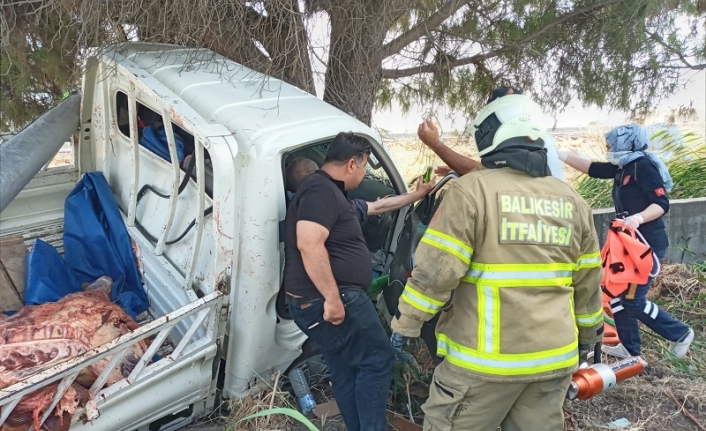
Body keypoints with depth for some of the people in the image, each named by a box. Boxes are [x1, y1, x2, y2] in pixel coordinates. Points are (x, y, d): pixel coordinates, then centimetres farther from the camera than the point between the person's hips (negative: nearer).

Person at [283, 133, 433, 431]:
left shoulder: (332, 193, 18)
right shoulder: (321, 190, -17)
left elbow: (377, 207, 32)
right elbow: (309, 244, -30)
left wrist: (416, 195, 38)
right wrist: (332, 298, -29)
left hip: (316, 303, 11)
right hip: (327, 301, -11)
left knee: (347, 373, 17)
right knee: (378, 360, 1)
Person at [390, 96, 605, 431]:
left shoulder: (472, 189, -13)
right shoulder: (572, 200, 7)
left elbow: (436, 269, -16)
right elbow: (588, 281, 13)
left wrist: (405, 324, -4)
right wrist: (588, 333, 28)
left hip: (486, 357, -6)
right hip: (556, 355, 6)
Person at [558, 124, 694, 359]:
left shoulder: (643, 166, -16)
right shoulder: (623, 167, 9)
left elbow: (662, 204, -21)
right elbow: (592, 168, 15)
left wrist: (638, 218, -37)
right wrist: (563, 155, 10)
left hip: (648, 243, -9)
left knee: (632, 299, -4)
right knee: (618, 294, 11)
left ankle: (680, 333, 17)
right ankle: (630, 351, 23)